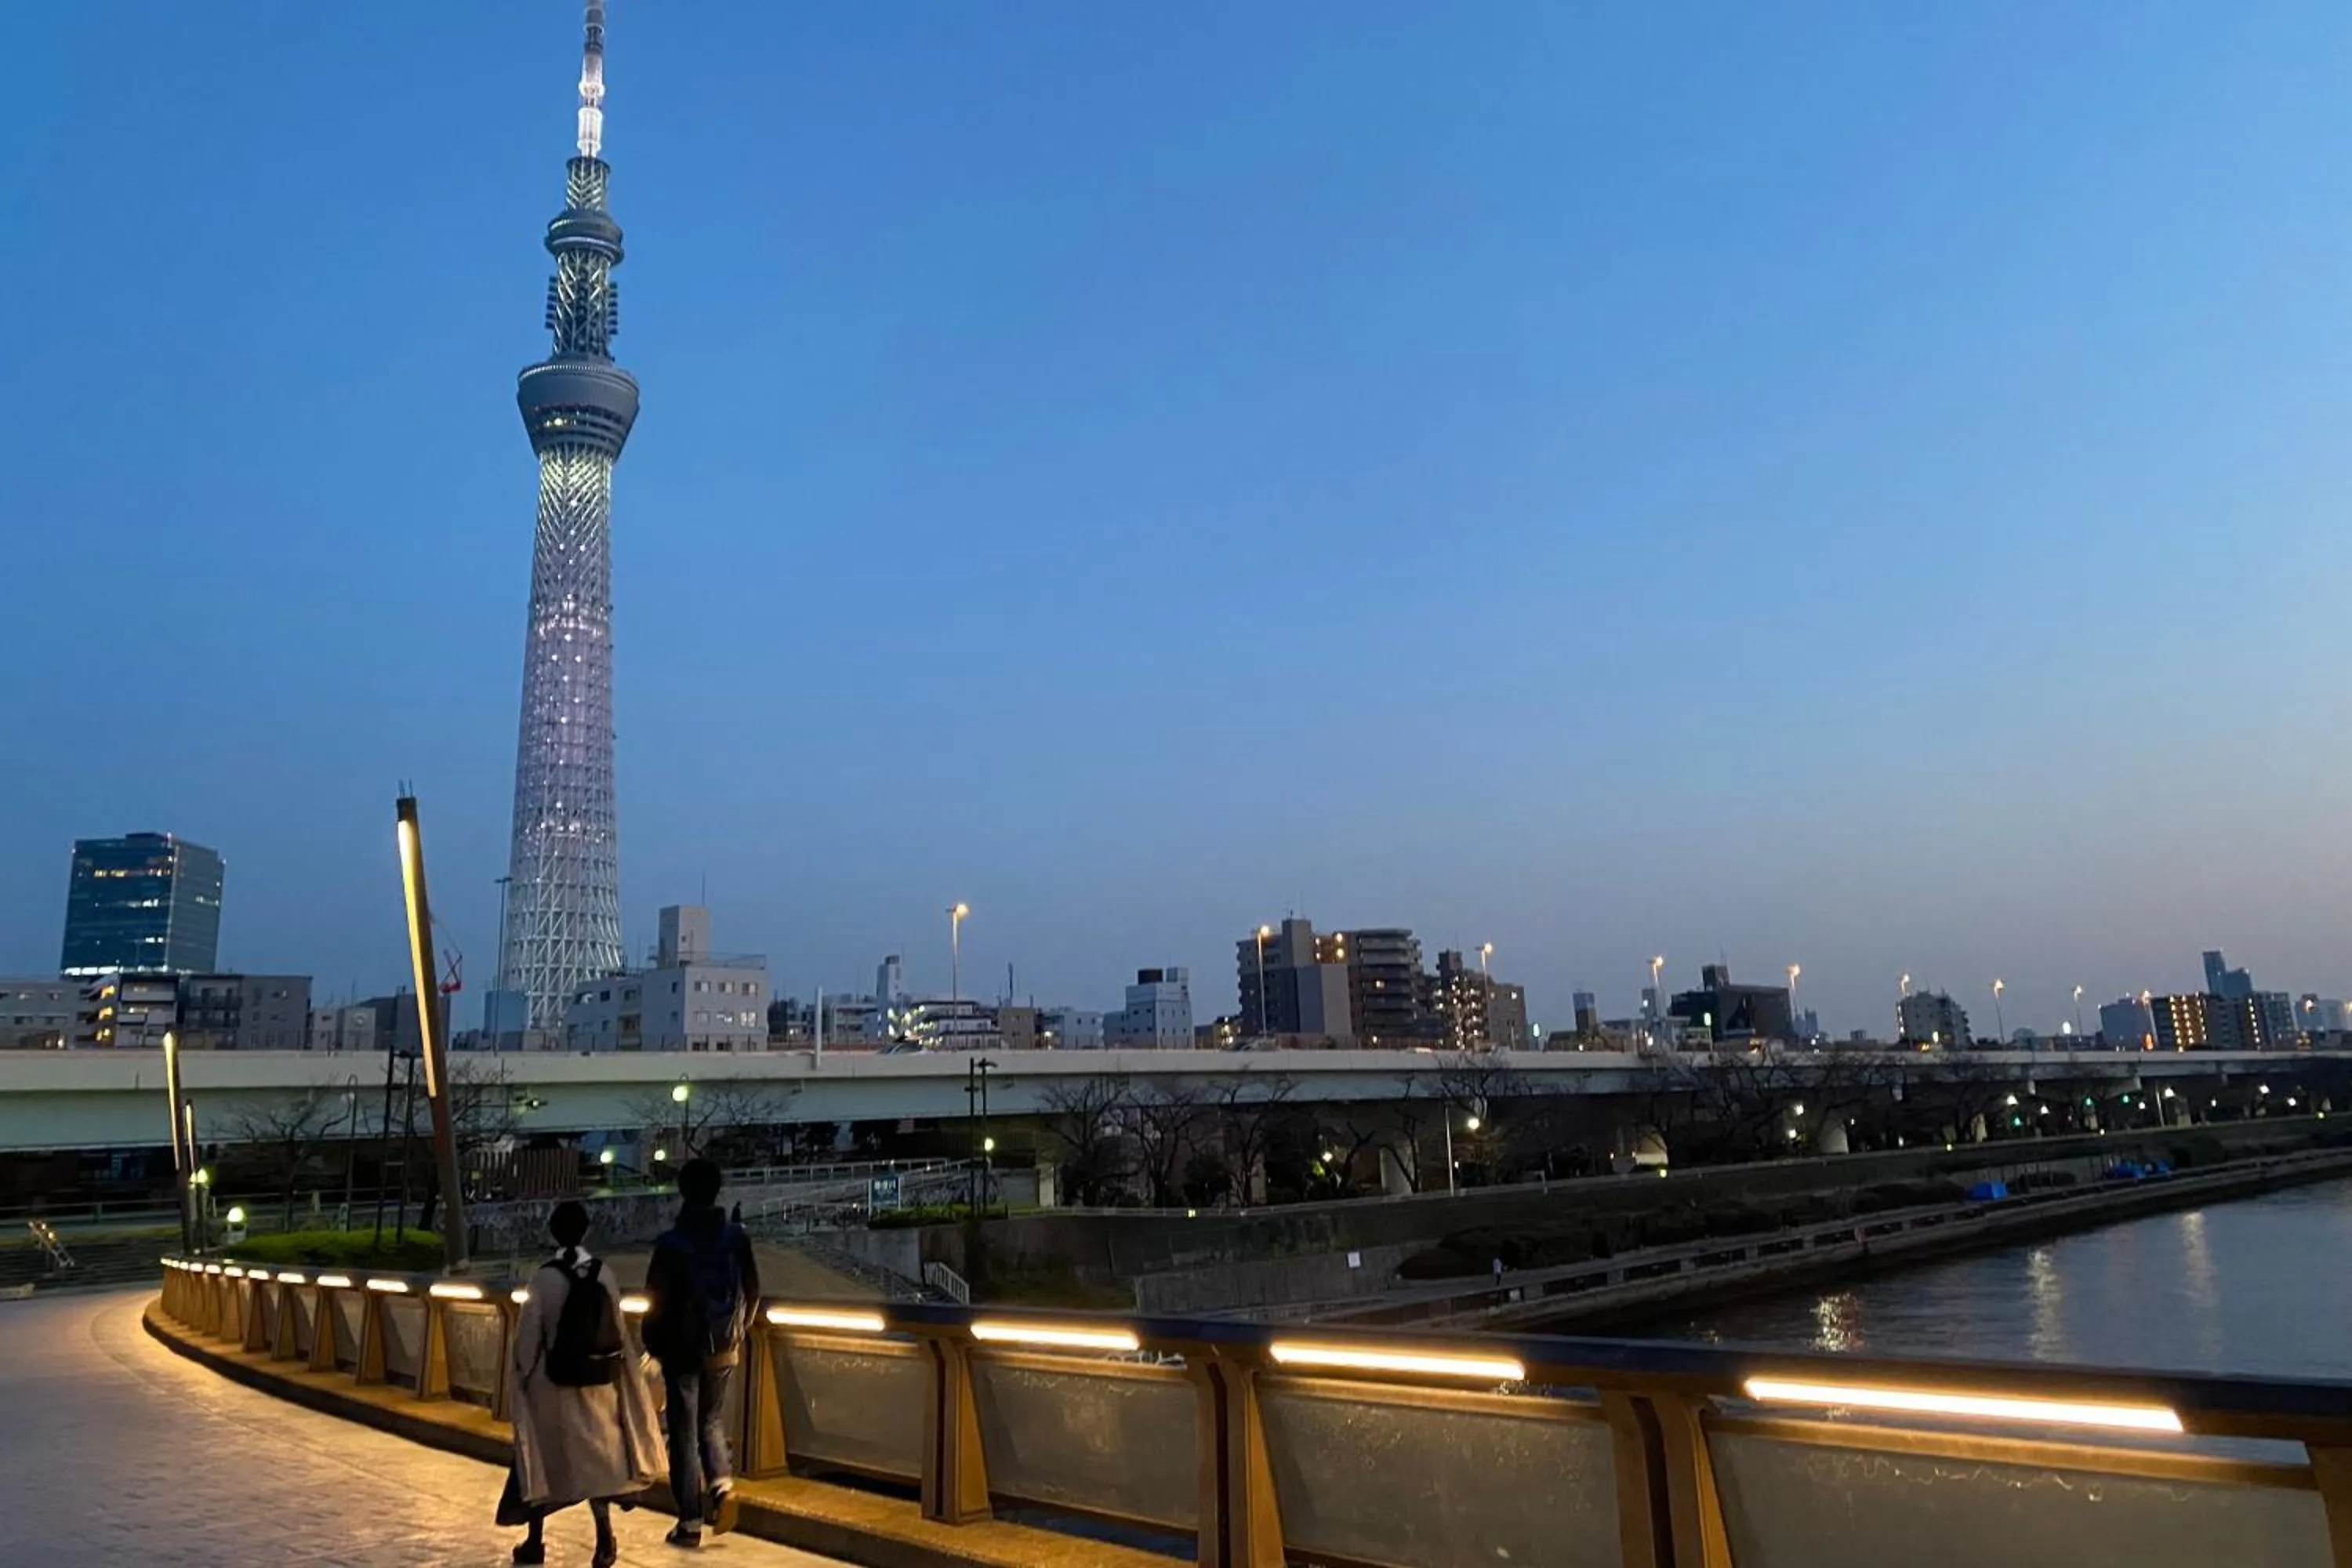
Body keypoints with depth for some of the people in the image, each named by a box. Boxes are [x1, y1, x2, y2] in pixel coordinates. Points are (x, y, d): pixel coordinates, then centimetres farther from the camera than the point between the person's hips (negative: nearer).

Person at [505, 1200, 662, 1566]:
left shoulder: (545, 1277, -13)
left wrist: (524, 1374, 5)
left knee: (545, 1458, 13)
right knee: (596, 1455, 12)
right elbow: (617, 1328, -1)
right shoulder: (603, 1273, -6)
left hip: (555, 1380, -2)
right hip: (598, 1378, 2)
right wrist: (619, 1371, 12)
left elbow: (528, 1334, -9)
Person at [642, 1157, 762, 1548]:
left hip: (682, 1351, -3)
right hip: (724, 1350, 3)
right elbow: (752, 1292, 2)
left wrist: (652, 1344, 6)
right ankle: (722, 1482, -2)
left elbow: (657, 1302, -12)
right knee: (712, 1422, 21)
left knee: (684, 1434, 7)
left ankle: (690, 1522, 9)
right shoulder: (736, 1237, -4)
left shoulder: (671, 1243, -14)